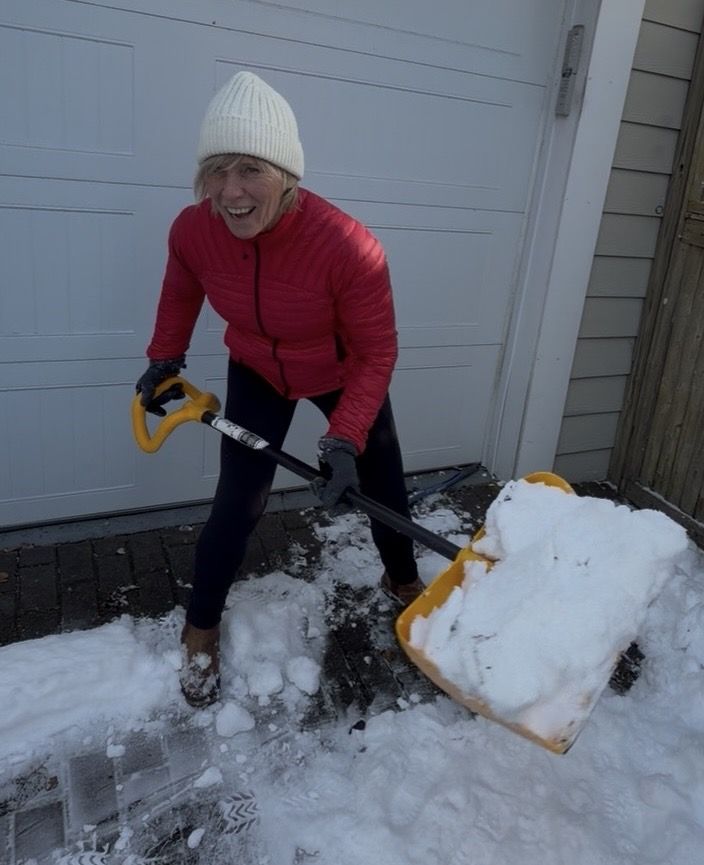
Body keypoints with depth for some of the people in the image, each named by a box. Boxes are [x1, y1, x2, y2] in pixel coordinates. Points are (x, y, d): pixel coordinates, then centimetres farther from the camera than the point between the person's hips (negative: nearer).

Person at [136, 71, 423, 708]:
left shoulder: (350, 248, -37)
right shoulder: (193, 231, -25)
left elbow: (376, 355, -25)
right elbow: (180, 292, 1)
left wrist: (346, 437, -32)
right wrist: (166, 359, 0)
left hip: (344, 378, -1)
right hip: (256, 377, 1)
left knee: (384, 488, 13)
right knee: (238, 504, -3)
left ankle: (404, 580, 45)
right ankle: (200, 630, 22)